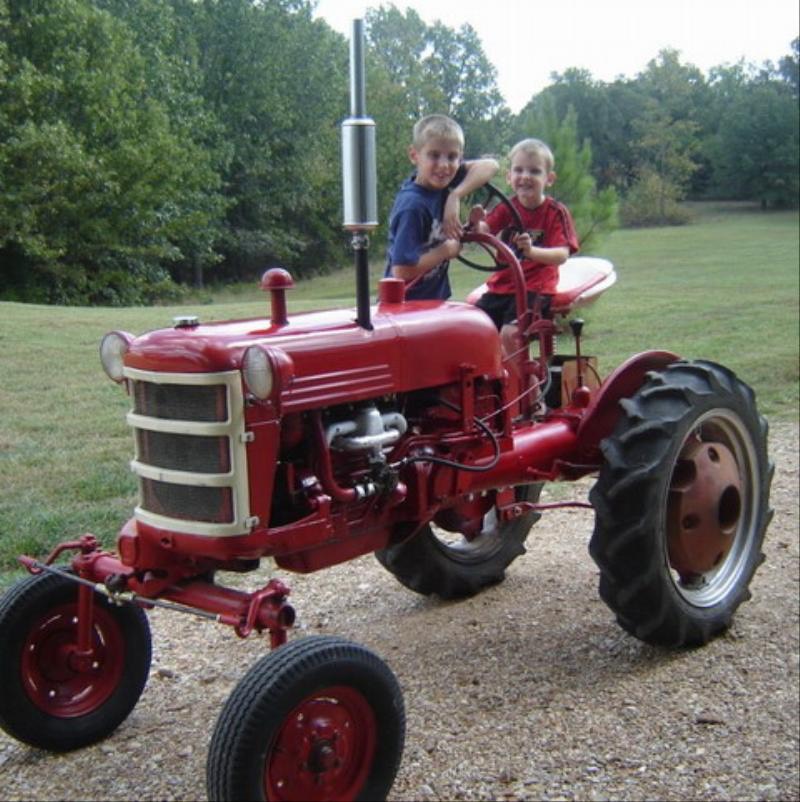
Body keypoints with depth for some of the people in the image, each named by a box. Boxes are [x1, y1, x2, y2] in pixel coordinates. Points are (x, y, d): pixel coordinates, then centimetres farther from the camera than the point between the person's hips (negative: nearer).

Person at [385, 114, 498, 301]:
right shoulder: (412, 206, -24)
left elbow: (490, 165, -7)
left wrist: (455, 196, -19)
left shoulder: (438, 181, -2)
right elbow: (402, 270, -29)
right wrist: (446, 250, -17)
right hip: (407, 305, -8)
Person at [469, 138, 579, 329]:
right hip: (502, 284, 5)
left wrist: (532, 251, -37)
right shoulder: (507, 208, 5)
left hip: (536, 287, -5)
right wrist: (476, 223, -34)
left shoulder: (556, 212, -6)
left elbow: (562, 254, -18)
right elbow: (484, 231, -9)